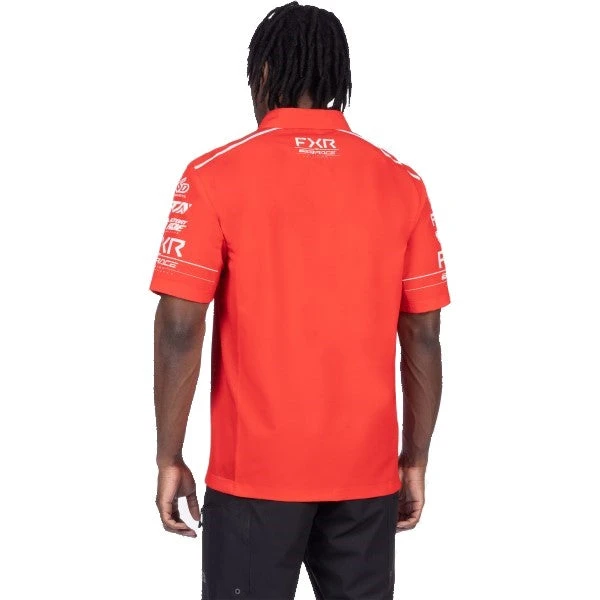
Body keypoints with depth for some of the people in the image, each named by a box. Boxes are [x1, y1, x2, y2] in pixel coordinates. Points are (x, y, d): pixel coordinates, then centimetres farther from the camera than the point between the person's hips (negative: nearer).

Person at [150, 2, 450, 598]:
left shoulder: (217, 175, -7)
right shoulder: (400, 184, 1)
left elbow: (180, 330, -11)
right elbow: (423, 338, 1)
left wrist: (170, 459, -1)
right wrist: (415, 461, 10)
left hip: (256, 468, -2)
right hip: (368, 470, 3)